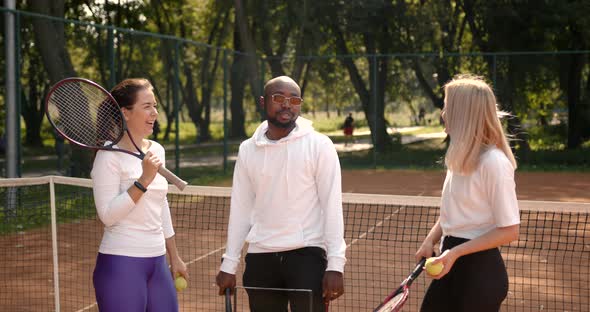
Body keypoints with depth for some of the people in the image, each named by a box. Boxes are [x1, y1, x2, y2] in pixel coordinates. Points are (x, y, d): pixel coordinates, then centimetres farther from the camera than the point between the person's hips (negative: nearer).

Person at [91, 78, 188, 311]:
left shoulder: (156, 150, 10)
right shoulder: (110, 155, -11)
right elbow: (107, 215, -18)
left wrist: (174, 257, 23)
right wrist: (144, 180, -25)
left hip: (157, 263, 7)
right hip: (121, 264, -7)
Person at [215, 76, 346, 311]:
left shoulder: (319, 146, -4)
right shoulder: (248, 150, 7)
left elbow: (332, 206, -7)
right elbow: (240, 209, 11)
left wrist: (335, 265, -14)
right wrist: (229, 265, 9)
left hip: (307, 255, -4)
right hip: (260, 257, 4)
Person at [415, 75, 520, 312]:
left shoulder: (494, 162, -18)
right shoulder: (461, 157, 8)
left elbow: (509, 230, -18)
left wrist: (456, 252, -22)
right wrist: (430, 241, 0)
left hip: (480, 270, -8)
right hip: (452, 265, 8)